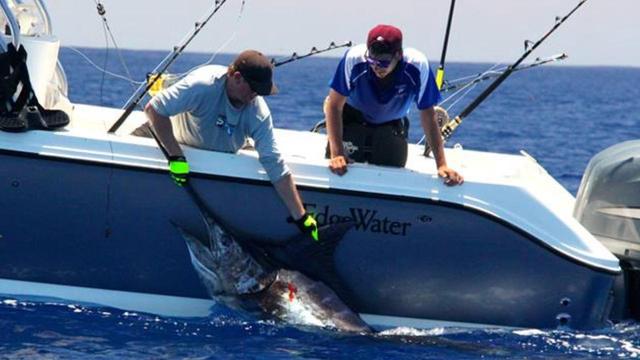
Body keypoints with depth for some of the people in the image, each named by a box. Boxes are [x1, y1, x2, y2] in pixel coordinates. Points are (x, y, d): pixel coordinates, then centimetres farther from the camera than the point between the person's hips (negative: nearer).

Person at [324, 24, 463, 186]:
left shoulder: (418, 66, -31)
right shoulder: (354, 59, -33)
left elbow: (428, 116, -19)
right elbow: (333, 106, -23)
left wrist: (442, 165, -22)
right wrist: (336, 154, -31)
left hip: (392, 125, 1)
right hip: (352, 117, -1)